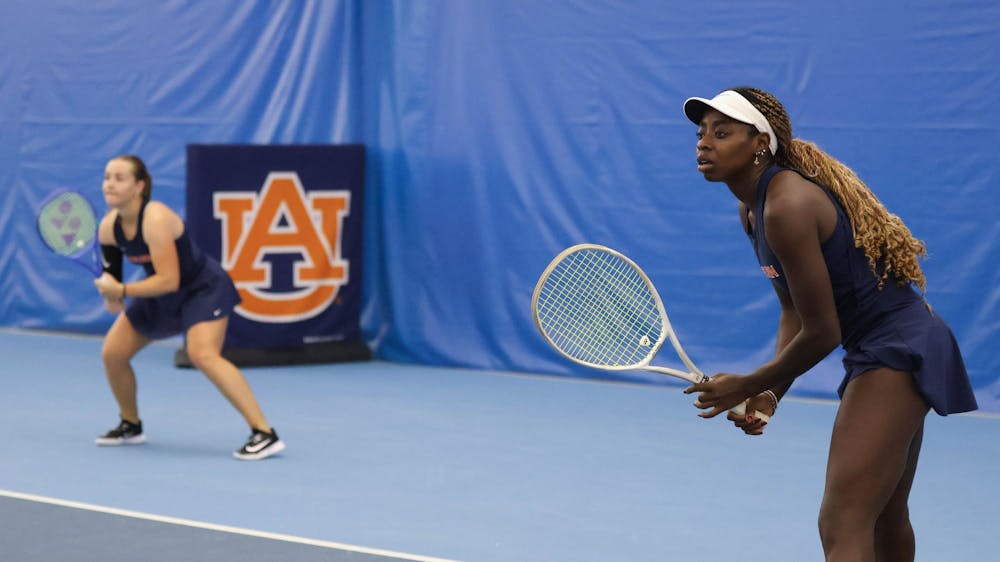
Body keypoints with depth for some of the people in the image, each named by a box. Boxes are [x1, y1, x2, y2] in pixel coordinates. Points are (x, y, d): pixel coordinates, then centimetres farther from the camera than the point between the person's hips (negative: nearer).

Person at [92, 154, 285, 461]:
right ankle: (131, 426, 29)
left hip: (203, 288, -8)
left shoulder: (155, 219, -31)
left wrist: (122, 291, -32)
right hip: (161, 296, 8)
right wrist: (110, 295, -15)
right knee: (112, 353, 4)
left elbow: (169, 280, -33)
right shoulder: (108, 227, -8)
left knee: (202, 355, -30)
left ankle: (264, 434, -31)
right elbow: (110, 273, 6)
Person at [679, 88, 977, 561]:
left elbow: (822, 333, -21)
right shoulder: (752, 208, 8)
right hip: (890, 350, 11)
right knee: (884, 518, 26)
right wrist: (770, 393, -2)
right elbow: (794, 313, 13)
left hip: (898, 348, -11)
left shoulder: (788, 207, -23)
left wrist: (748, 387, -9)